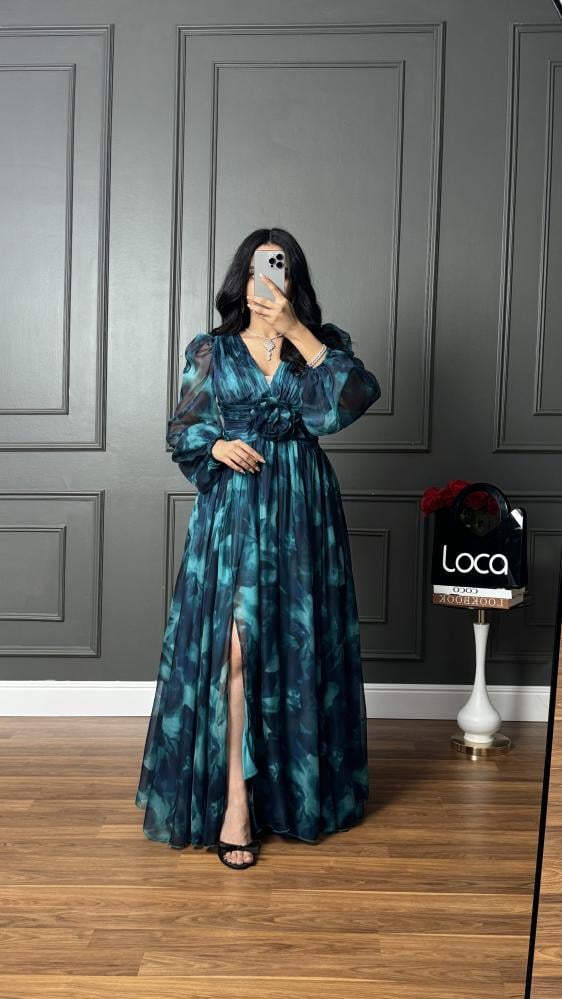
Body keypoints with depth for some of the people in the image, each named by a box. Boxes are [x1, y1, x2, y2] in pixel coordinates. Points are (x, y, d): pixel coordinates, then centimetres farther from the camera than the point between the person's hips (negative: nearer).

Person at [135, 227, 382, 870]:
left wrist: (297, 330, -12)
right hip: (233, 509, -1)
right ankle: (236, 803, -5)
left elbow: (358, 394, -11)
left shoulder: (319, 344, 8)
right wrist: (217, 445, -13)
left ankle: (295, 786, 23)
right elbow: (182, 430, 8)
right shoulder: (211, 350, 7)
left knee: (298, 647, 5)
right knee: (236, 644, -9)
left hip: (302, 508, 1)